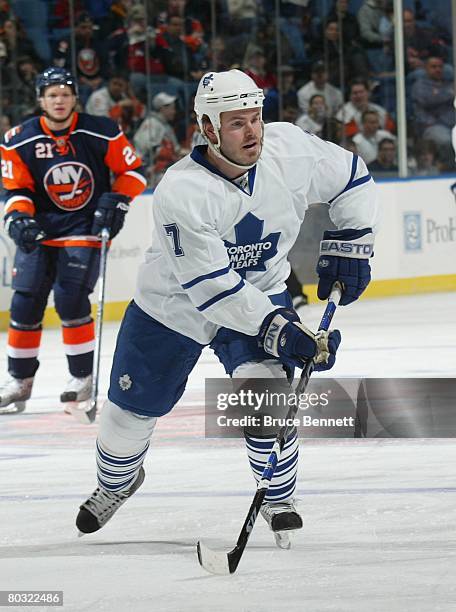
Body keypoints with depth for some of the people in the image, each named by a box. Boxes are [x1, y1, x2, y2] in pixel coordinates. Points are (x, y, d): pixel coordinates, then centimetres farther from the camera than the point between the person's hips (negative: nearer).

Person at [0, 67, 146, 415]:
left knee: (71, 299, -15)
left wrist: (118, 200, -14)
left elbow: (133, 170, 0)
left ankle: (83, 377, 0)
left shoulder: (100, 133, -11)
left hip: (85, 226, -3)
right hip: (40, 229, 3)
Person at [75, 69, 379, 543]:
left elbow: (351, 178, -2)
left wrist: (349, 245, -10)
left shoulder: (289, 149, -22)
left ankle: (279, 499, -1)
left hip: (261, 288, 2)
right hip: (174, 303, -2)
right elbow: (212, 289, -34)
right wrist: (279, 329, -39)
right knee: (132, 408, 10)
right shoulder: (181, 192, -34)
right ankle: (115, 484, 43)